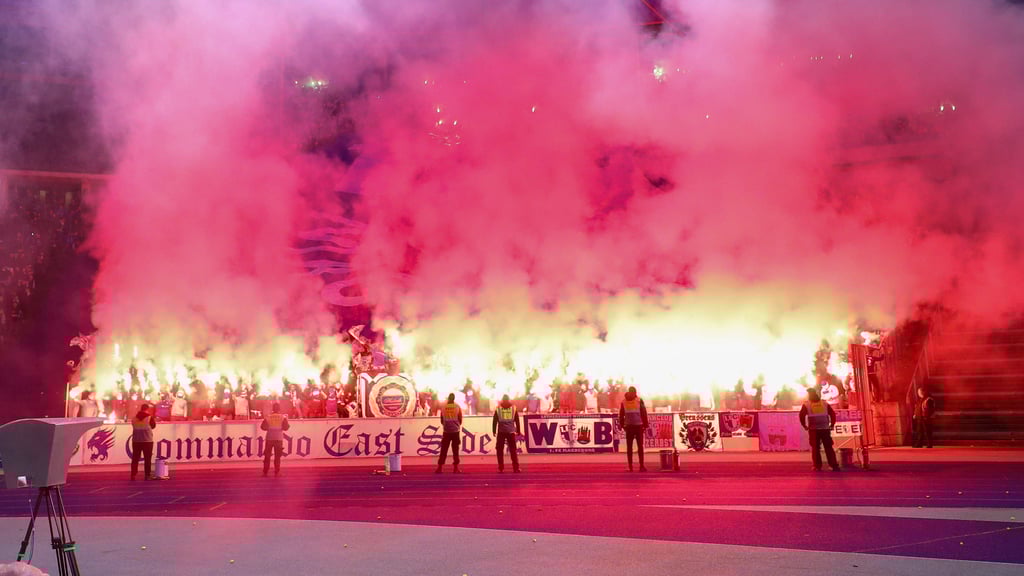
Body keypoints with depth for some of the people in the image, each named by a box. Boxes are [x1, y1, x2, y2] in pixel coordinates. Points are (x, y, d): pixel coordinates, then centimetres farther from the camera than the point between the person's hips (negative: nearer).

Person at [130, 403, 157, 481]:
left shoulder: (134, 418, 3)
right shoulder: (150, 417, -7)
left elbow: (134, 426, 17)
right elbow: (153, 426, 7)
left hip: (136, 440, 3)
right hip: (147, 440, -3)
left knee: (135, 458, 8)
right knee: (147, 459, 3)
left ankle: (133, 475, 7)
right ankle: (147, 475, 1)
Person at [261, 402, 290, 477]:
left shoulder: (267, 417, -2)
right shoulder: (283, 417, -2)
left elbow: (263, 427, -4)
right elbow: (285, 428, -6)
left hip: (269, 438, 0)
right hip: (279, 438, 0)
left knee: (267, 456, 10)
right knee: (277, 456, 7)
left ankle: (265, 472, 10)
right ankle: (276, 472, 3)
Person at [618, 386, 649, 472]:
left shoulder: (623, 401, 7)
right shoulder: (639, 400, 0)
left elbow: (621, 415, 7)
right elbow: (644, 413, -2)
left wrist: (622, 425, 14)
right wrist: (645, 425, 4)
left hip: (628, 426, 2)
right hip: (638, 426, -2)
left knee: (629, 447, 6)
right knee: (640, 446, 3)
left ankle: (630, 467, 2)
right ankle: (641, 466, -2)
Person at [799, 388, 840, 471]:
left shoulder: (806, 405, 2)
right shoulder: (825, 404, 10)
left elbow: (802, 415, -8)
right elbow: (833, 414, 3)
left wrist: (804, 426, 1)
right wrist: (832, 425, 10)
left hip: (813, 430, -2)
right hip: (825, 429, 2)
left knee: (815, 448, 3)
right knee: (828, 448, 6)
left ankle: (817, 466, 0)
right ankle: (834, 465, 2)